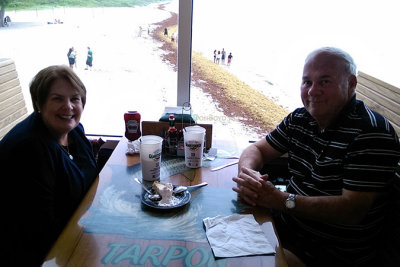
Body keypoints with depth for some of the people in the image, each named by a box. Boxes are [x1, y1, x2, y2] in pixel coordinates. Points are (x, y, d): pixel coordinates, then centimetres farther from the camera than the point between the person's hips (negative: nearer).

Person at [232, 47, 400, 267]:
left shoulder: (373, 133, -20)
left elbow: (352, 211, -25)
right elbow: (258, 149, 9)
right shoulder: (300, 119, 2)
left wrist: (281, 199, -28)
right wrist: (247, 172, -15)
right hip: (284, 222, 7)